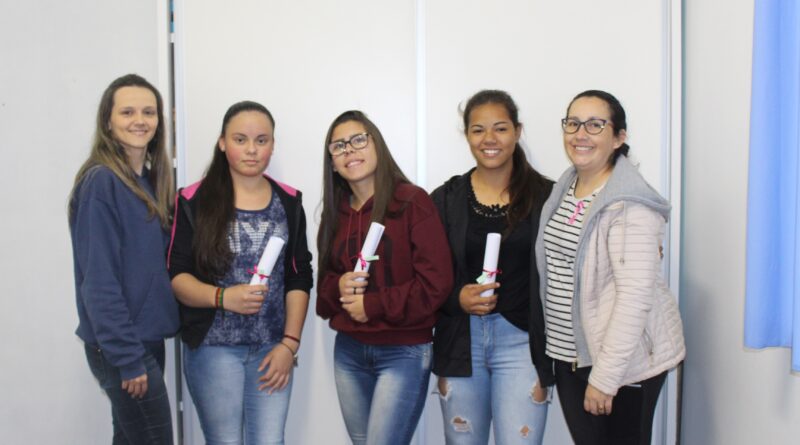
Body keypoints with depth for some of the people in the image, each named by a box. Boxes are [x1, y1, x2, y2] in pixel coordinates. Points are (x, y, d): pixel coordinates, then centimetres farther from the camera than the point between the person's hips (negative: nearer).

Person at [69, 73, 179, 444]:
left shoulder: (149, 180, 9)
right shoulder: (100, 182, -15)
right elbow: (99, 281, -19)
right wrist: (127, 356, -20)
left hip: (147, 337, 8)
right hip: (121, 347, -8)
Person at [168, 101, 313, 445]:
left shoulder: (289, 202, 5)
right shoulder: (195, 201, -3)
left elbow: (298, 279, 5)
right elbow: (176, 276, -4)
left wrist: (289, 343, -3)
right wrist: (222, 296, -21)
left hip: (272, 347, 2)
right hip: (213, 347, -2)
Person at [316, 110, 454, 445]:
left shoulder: (412, 201, -11)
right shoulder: (335, 212, 8)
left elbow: (436, 284, -16)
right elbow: (324, 283, 15)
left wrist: (372, 305, -13)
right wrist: (338, 287, -8)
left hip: (404, 354, -6)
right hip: (348, 351, 6)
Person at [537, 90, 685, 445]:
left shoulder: (630, 204, -18)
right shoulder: (563, 189, 6)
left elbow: (636, 295, -23)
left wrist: (604, 376, -21)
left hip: (624, 361, -7)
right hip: (570, 355, 7)